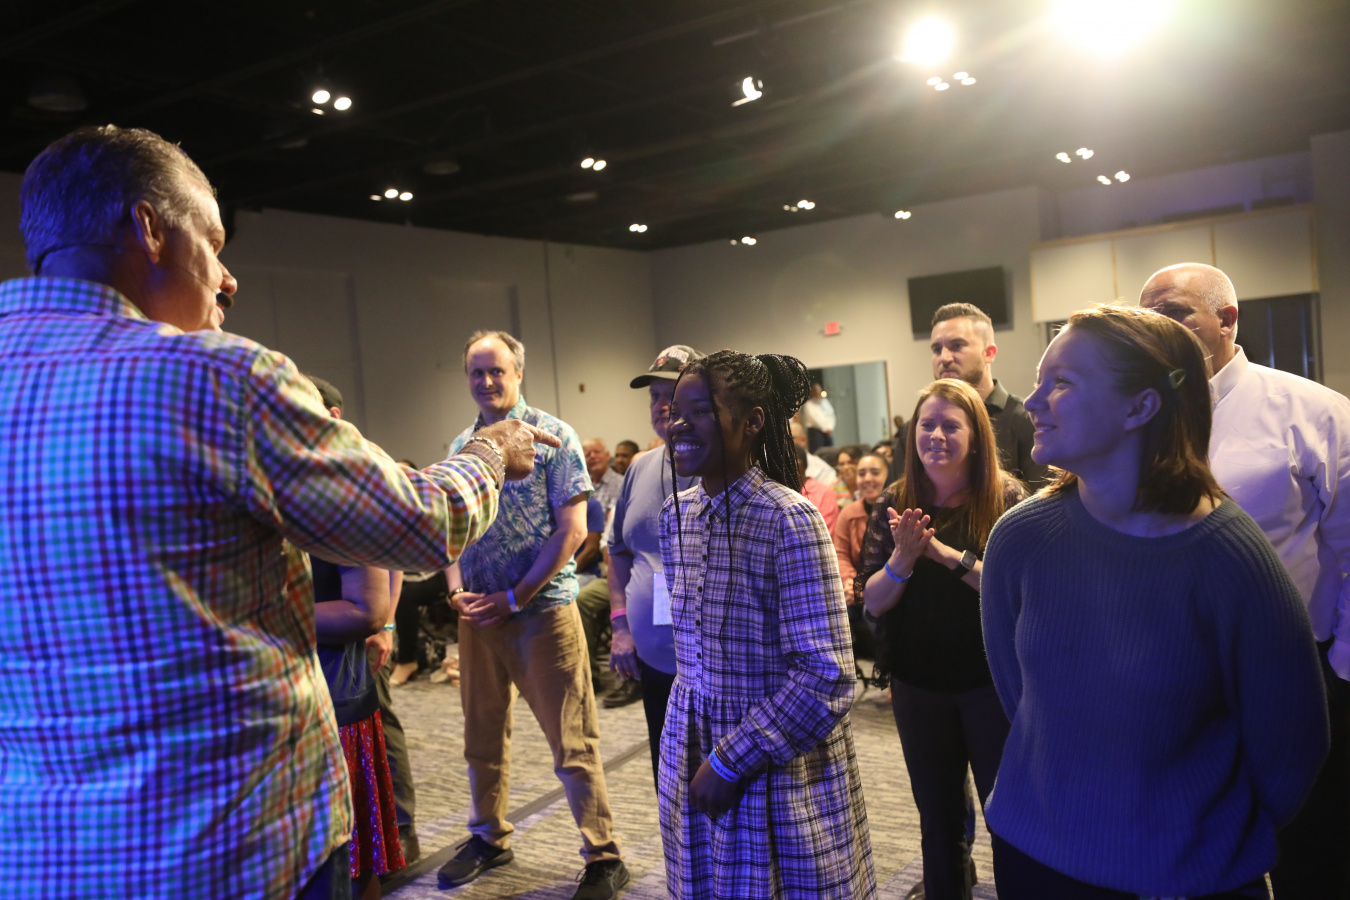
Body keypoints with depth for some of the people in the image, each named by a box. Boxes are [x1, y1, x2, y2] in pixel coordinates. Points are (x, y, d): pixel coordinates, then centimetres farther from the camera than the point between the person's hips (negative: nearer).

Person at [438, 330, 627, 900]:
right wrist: (458, 589, -4)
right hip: (477, 613, 6)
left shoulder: (553, 437, -6)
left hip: (542, 609, -5)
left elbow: (571, 528, -11)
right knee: (482, 735, 17)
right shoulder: (461, 446, 9)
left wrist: (514, 598, -13)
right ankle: (489, 838, 36)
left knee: (571, 742, 0)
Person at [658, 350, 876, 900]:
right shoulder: (677, 514, 2)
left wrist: (731, 763, -17)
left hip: (781, 769, -6)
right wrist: (702, 760, 13)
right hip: (693, 758, 6)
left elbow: (827, 677, -21)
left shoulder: (789, 520, -19)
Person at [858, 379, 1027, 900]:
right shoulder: (894, 505, -2)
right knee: (938, 822, 18)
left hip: (990, 682, -3)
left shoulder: (1006, 499, -10)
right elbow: (872, 602, -5)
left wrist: (946, 553, -29)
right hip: (918, 686, 3)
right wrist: (902, 557, -23)